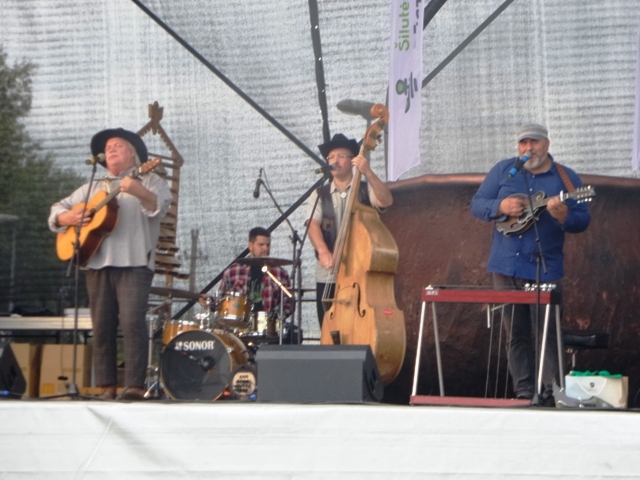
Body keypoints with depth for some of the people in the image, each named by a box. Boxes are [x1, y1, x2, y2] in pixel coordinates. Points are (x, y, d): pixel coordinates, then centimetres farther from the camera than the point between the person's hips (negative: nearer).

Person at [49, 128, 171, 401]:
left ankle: (135, 386, -16)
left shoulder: (149, 181, 9)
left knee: (132, 321, -16)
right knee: (102, 325, 1)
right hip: (98, 263, 5)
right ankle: (106, 387, 4)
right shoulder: (93, 187, 23)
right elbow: (57, 210, 22)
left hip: (134, 263, -5)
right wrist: (70, 217, -1)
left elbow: (160, 206, -10)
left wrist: (138, 191, -30)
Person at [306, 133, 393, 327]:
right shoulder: (319, 195, 11)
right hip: (327, 276, 2)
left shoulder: (366, 190, 8)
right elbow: (313, 225, -5)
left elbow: (386, 201, -13)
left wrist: (368, 172, -26)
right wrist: (323, 251, -25)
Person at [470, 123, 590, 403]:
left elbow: (583, 220, -2)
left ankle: (551, 394, -3)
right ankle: (524, 393, 13)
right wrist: (501, 207, -15)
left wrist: (564, 217, -25)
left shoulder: (566, 178, 2)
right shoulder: (503, 170, 7)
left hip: (545, 269, -2)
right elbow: (477, 205, 5)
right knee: (516, 333, 7)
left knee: (547, 333, -7)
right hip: (506, 266, 3)